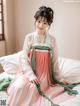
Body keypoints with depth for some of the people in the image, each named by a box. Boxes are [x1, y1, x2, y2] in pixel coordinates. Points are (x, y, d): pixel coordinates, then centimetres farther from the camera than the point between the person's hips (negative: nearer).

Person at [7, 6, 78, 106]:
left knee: (33, 88, -26)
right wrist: (31, 75, -16)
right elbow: (23, 58, -5)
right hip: (29, 71, 0)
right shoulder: (29, 37, -3)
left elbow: (54, 60, 6)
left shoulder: (52, 39, 0)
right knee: (19, 87, -27)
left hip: (44, 73, 0)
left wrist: (57, 78, 9)